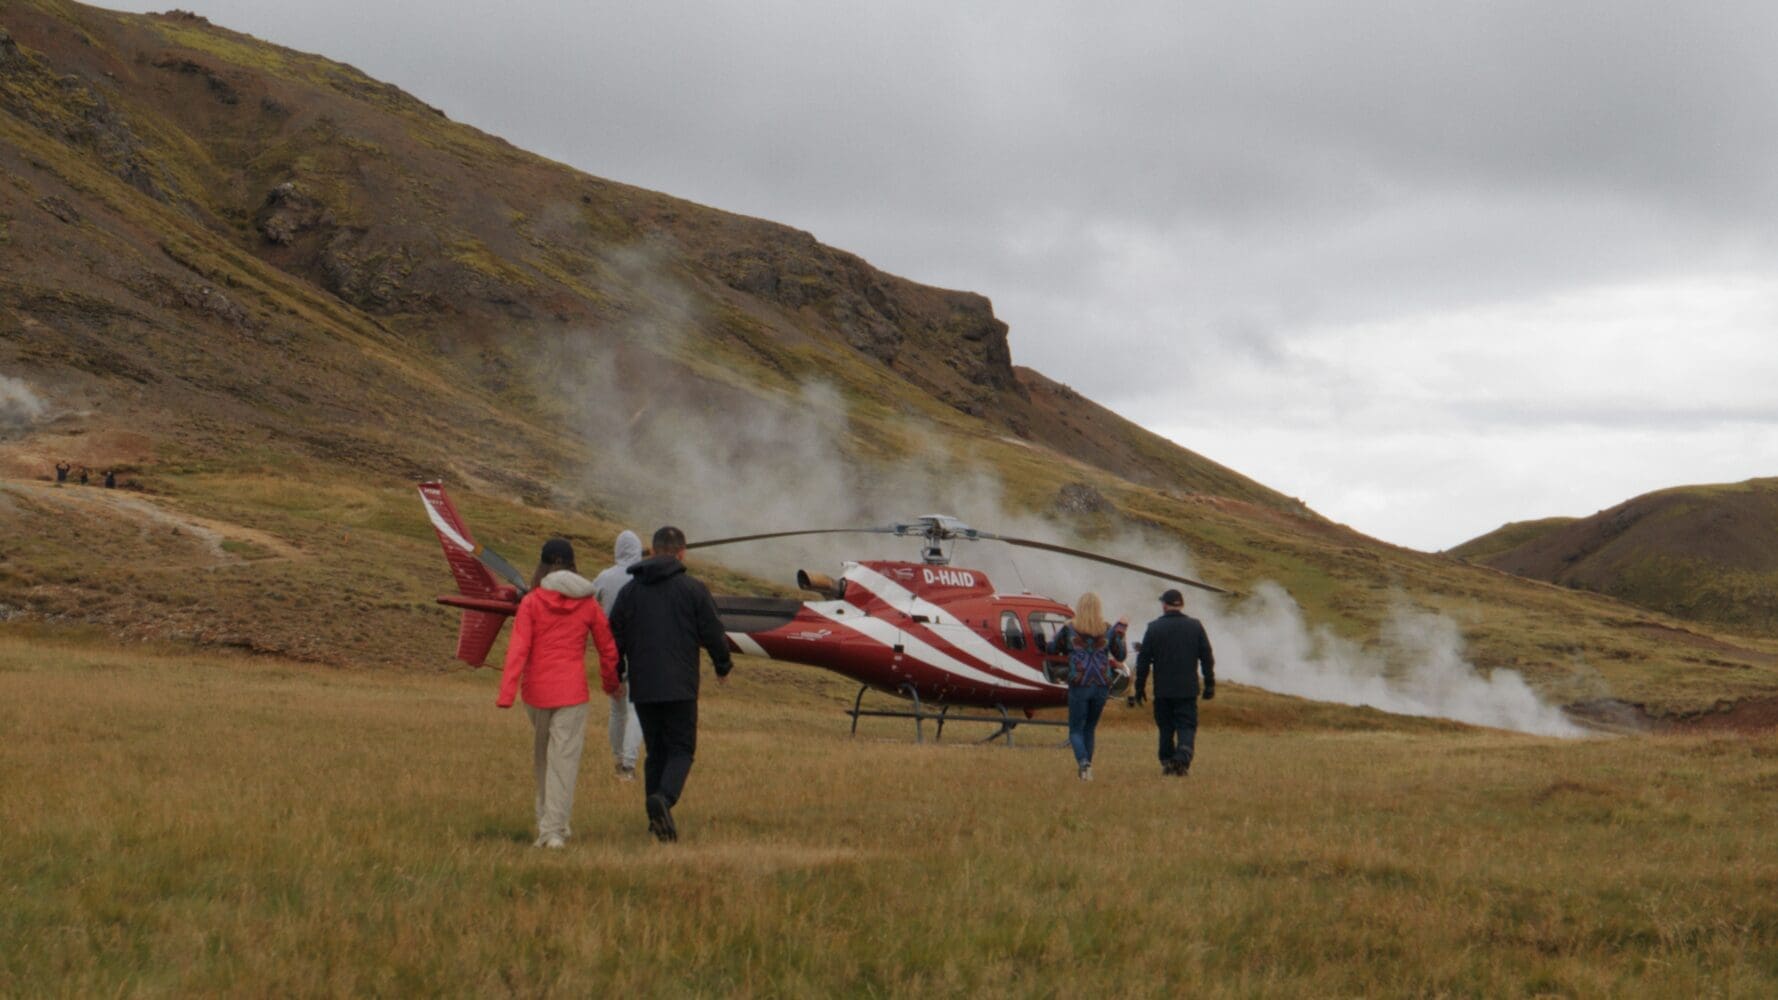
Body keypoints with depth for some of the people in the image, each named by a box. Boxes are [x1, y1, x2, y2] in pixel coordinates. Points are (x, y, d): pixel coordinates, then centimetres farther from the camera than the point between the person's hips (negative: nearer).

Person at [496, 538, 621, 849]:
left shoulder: (531, 602, -5)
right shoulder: (588, 604, 0)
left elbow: (518, 650, -13)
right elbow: (608, 649, 8)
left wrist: (506, 694, -16)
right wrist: (610, 681, 27)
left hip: (536, 689, 1)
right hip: (572, 691, -1)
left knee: (542, 756, 20)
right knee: (563, 760, -1)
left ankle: (551, 820, 30)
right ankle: (554, 829, -8)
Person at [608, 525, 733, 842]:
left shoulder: (630, 590, 7)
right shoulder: (693, 589, -3)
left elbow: (615, 636, 8)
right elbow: (712, 633, -2)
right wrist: (723, 666, 16)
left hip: (642, 687, 3)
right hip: (680, 686, -3)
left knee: (655, 751, 13)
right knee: (681, 750, 1)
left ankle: (657, 819, 9)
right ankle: (664, 798, -26)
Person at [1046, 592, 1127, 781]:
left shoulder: (1069, 629, -3)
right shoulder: (1108, 630, 1)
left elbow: (1052, 650, 8)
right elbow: (1120, 655, 8)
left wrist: (1059, 633, 22)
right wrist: (1121, 631, 14)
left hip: (1079, 685, -2)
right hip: (1102, 686, 2)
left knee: (1076, 730, 2)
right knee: (1089, 728, 17)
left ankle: (1083, 762, -23)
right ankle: (1086, 765, 17)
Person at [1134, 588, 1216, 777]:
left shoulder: (1154, 627, -2)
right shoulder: (1195, 626, 1)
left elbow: (1143, 660, -1)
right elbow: (1207, 658, 3)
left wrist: (1140, 686, 6)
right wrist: (1210, 684, 10)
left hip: (1162, 690, 0)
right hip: (1188, 689, 0)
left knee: (1166, 726, 12)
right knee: (1187, 725, 1)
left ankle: (1167, 762, 12)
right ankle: (1183, 757, -21)